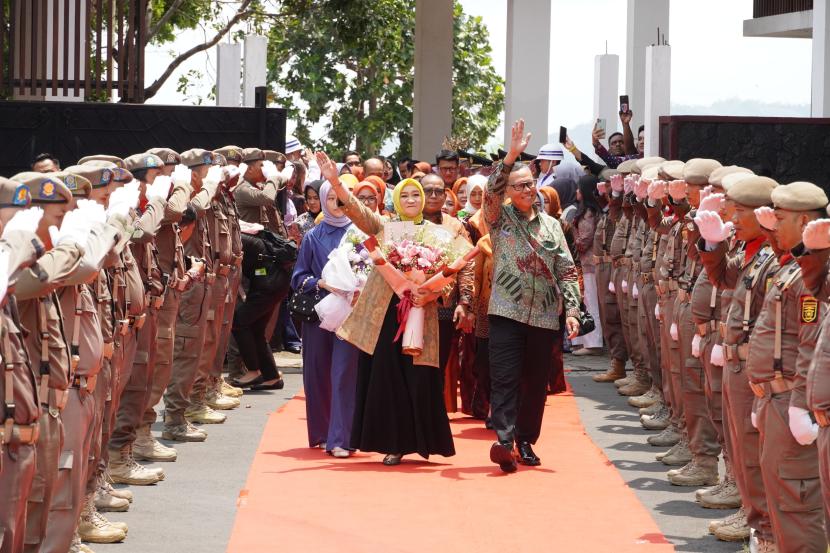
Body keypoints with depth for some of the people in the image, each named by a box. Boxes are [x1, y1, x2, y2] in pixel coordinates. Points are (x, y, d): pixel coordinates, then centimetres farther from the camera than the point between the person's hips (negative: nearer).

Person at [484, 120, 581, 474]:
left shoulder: (551, 225, 12)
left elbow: (567, 271, 10)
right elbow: (492, 192, -16)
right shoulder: (500, 218, 5)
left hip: (545, 315, 3)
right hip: (508, 311, -3)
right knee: (505, 378, -13)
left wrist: (571, 310, 0)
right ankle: (504, 440, -22)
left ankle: (526, 440, 18)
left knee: (535, 382, 8)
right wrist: (511, 156, -25)